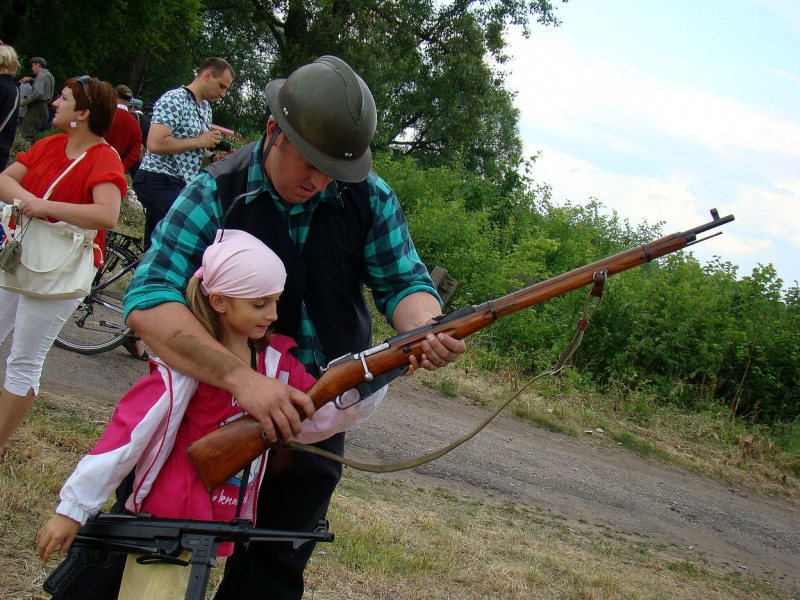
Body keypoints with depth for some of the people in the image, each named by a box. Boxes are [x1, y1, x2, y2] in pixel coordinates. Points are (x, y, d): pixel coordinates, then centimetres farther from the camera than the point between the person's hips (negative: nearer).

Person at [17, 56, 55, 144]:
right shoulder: (49, 75, 19)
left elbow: (37, 92, -25)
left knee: (25, 133, -13)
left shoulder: (41, 75, -12)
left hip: (37, 107, -10)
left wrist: (25, 101, -18)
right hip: (45, 106, 10)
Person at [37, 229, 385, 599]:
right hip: (168, 523, -6)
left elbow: (326, 415, 4)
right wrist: (73, 509, -16)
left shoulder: (275, 362, 4)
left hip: (223, 526, 6)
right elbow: (128, 431, -17)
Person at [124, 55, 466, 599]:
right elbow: (148, 299, -28)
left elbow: (404, 282, -1)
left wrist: (425, 328, -28)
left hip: (317, 419, 2)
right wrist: (241, 377, -41)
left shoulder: (371, 199, -5)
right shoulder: (217, 193, -16)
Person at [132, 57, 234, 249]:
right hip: (158, 181, -9)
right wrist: (199, 142, -16)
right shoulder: (175, 99, -12)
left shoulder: (206, 108, 17)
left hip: (179, 184, 9)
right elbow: (155, 144, -23)